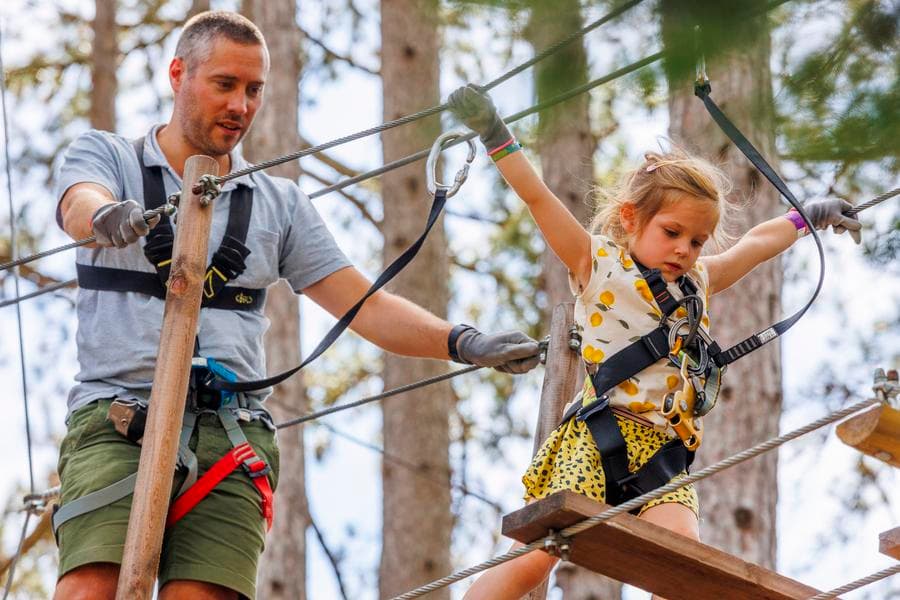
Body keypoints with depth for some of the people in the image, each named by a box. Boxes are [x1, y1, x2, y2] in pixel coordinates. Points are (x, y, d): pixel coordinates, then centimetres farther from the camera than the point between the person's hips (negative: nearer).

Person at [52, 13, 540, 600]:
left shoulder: (280, 203, 19)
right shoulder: (106, 156, 13)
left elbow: (367, 306, 14)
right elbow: (79, 205, -11)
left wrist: (465, 343, -3)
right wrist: (108, 214, -36)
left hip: (231, 436, 2)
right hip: (115, 420, -2)